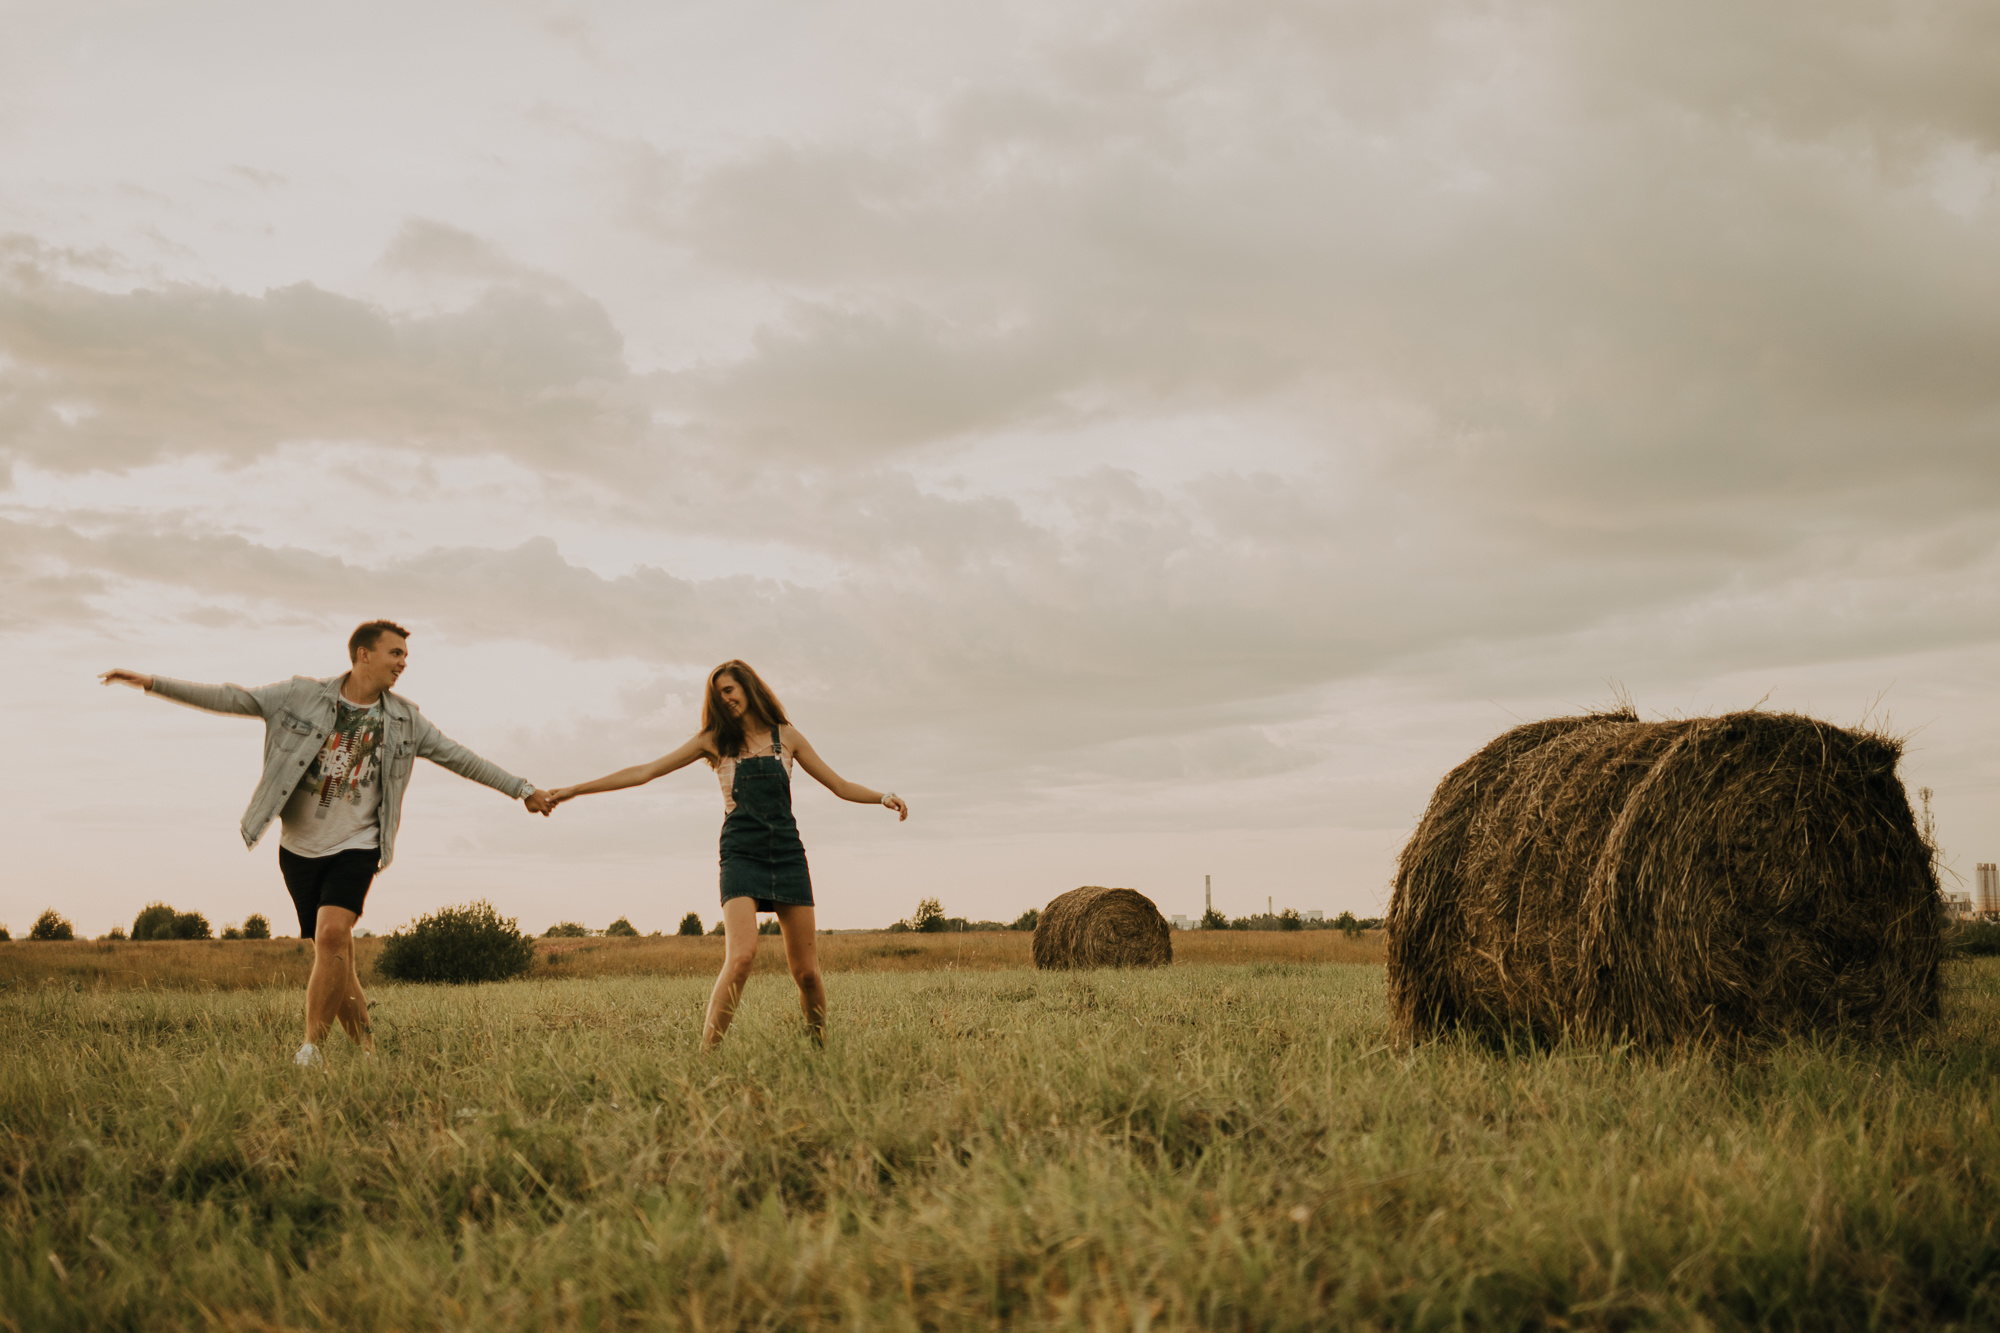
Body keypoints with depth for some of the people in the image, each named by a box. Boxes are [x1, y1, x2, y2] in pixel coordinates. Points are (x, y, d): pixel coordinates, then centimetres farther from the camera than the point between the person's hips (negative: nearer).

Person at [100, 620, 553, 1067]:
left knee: (332, 935, -23)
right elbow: (232, 699, -6)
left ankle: (310, 1049, -16)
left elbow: (460, 758, 8)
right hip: (300, 848, 1)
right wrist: (153, 683, -12)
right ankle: (368, 1049, 17)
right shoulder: (302, 696, -4)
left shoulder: (404, 721, 2)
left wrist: (524, 789, 8)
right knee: (337, 959, 2)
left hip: (355, 849, -1)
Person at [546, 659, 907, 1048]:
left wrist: (883, 797, -2)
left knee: (806, 970, -1)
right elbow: (644, 772, 11)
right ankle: (706, 1055, -23)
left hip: (787, 854, 2)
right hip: (741, 854, -2)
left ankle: (821, 1050, 16)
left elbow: (840, 785, 16)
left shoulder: (786, 736, 14)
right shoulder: (716, 740, 12)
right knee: (741, 957, -24)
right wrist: (575, 789, 9)